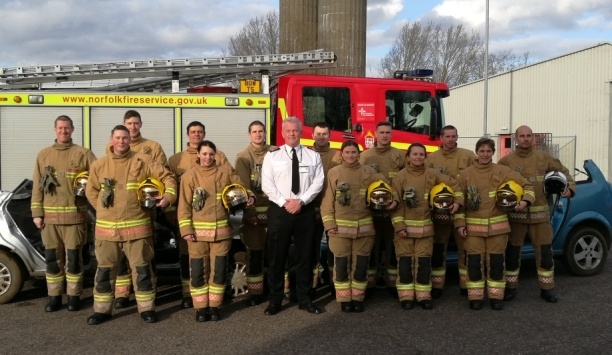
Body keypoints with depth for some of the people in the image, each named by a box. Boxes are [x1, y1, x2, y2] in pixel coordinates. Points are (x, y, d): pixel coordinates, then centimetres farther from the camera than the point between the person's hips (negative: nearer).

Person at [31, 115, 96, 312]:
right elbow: (37, 186, 9)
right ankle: (54, 296, 17)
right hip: (49, 215, 3)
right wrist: (37, 213, 3)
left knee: (73, 257, 2)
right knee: (52, 257, 7)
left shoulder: (83, 154, 3)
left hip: (75, 215, -2)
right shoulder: (43, 155, 11)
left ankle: (74, 296, 11)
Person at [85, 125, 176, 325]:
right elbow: (91, 191, 13)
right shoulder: (99, 165, 6)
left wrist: (169, 196, -13)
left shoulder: (142, 161, 1)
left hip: (137, 226, -2)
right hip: (107, 227, 2)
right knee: (105, 270, 9)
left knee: (142, 268, 4)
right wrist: (105, 209, 4)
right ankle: (102, 310, 22)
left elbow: (167, 177, 2)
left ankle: (147, 309, 15)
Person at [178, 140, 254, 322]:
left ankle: (214, 306, 18)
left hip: (222, 230, 2)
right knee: (198, 271, 3)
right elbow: (184, 205, -2)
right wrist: (186, 229, -10)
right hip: (198, 231, -2)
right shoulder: (189, 175, 0)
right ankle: (201, 307, 15)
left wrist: (250, 197, -9)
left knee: (219, 270, 6)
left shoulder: (226, 172, 5)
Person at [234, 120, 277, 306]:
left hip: (273, 208, 2)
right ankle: (254, 292, 12)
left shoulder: (275, 153, 7)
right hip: (254, 209, -2)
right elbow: (243, 186, -5)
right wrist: (249, 211, -11)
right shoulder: (243, 157, 1)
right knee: (255, 251, 3)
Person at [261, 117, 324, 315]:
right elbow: (267, 185, -3)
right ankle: (275, 300, 14)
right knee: (276, 256, 3)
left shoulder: (313, 156, 7)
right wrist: (284, 202, -15)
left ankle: (304, 299, 19)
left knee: (305, 255, 8)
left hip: (305, 210, 1)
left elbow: (318, 182, -2)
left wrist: (301, 200, -14)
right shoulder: (272, 156, 4)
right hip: (279, 210, -1)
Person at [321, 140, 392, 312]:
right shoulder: (333, 173, 2)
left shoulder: (368, 172, 7)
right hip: (340, 227, -1)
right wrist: (329, 223, -7)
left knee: (361, 264, 7)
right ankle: (344, 300, 13)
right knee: (341, 264, 2)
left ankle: (358, 298, 19)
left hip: (364, 226, 1)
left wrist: (394, 199, -14)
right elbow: (327, 201, 1)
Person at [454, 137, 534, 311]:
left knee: (496, 261, 5)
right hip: (473, 226, 0)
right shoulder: (465, 174, 2)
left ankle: (496, 296, 16)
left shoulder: (503, 171, 3)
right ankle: (475, 297, 11)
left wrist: (526, 200, -12)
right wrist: (460, 222, -4)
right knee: (474, 261, 0)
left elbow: (526, 185, 7)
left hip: (497, 225, 1)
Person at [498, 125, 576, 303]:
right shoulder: (506, 161, -2)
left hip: (539, 213, 1)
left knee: (544, 251, 5)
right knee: (512, 251, 6)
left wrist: (570, 188, -4)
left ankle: (547, 288, 19)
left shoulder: (544, 157, 4)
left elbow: (563, 172, 12)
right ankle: (510, 287, 19)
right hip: (515, 213, -1)